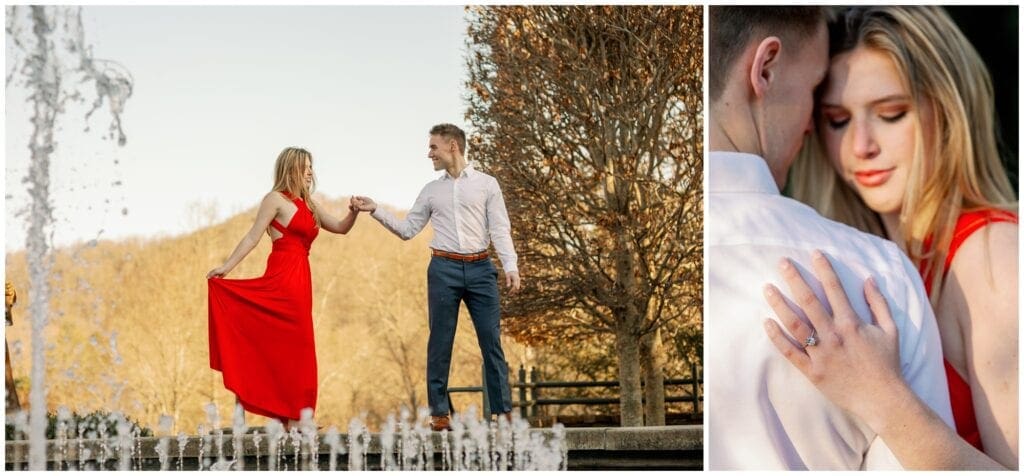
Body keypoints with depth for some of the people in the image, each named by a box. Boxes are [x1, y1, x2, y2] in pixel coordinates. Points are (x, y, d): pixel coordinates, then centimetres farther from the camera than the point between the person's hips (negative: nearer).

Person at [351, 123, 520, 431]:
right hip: (444, 269, 2)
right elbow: (407, 230, 14)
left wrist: (510, 266, -9)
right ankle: (439, 412, 8)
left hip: (480, 268, -2)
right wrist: (375, 211, 4)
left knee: (492, 340, -2)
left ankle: (503, 411, 3)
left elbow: (500, 230, 2)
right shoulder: (431, 191, 14)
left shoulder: (486, 184, 6)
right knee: (440, 342, 2)